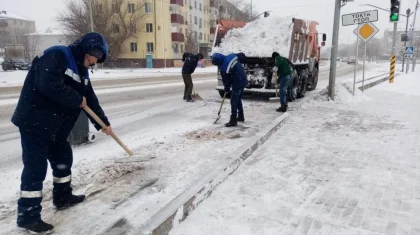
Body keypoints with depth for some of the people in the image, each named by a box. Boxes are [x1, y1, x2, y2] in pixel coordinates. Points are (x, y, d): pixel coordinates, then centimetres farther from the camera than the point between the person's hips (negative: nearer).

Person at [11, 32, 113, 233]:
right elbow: (49, 85, -32)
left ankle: (63, 196, 36)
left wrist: (103, 123, 15)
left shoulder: (81, 70, 11)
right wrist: (77, 100, -19)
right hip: (34, 122, -9)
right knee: (36, 167, -6)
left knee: (63, 158, 18)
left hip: (55, 125, 10)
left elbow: (91, 99, 15)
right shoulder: (56, 55, -17)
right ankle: (28, 215, 5)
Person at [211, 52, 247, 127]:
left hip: (237, 84, -9)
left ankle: (233, 121, -3)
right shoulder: (232, 56, -2)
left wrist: (226, 88, 8)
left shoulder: (223, 68, -23)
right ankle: (241, 116, 33)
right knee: (238, 99, 21)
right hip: (243, 80, 9)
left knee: (234, 101, -5)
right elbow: (242, 55, 13)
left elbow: (226, 80, -10)